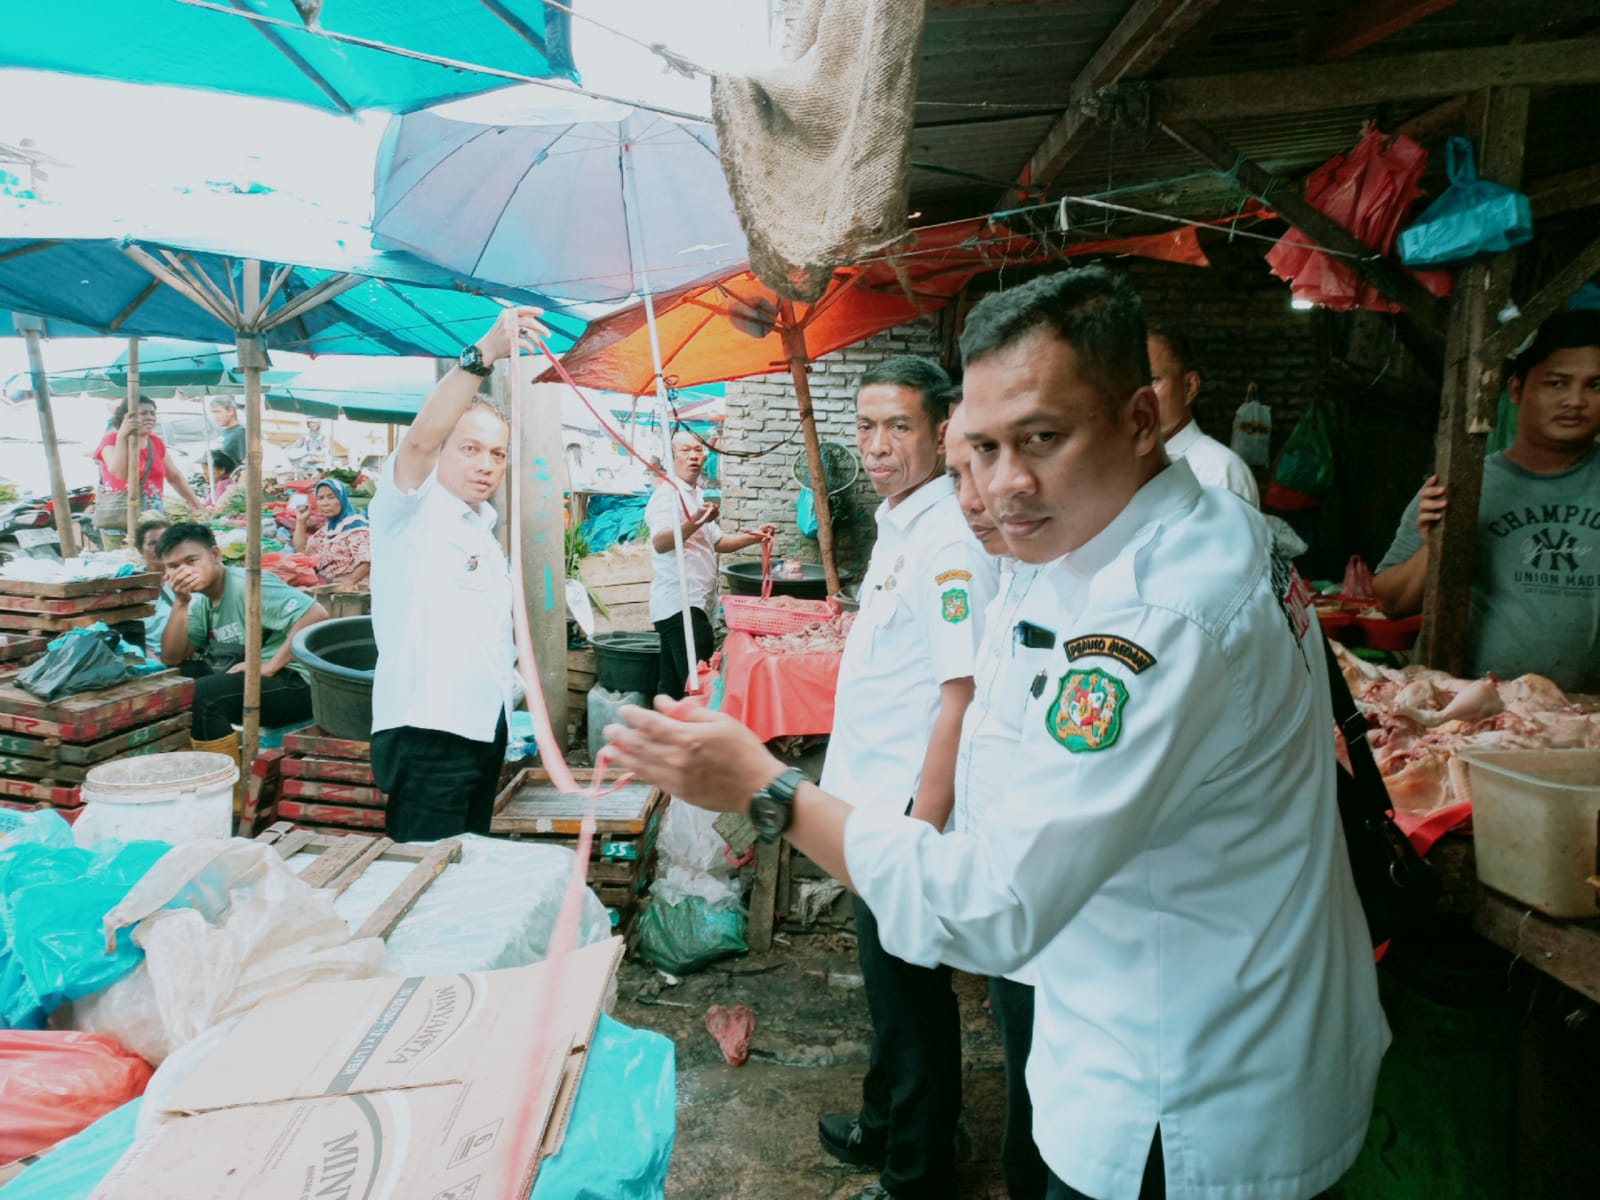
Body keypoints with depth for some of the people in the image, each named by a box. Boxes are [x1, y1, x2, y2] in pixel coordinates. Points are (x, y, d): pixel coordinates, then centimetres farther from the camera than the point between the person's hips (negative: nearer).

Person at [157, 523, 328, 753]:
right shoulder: (201, 601, 13)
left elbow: (316, 614, -26)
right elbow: (172, 658, 6)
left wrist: (271, 665, -24)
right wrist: (181, 602, -5)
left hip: (295, 682, -9)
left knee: (201, 695, -25)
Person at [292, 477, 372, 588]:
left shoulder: (355, 526, -9)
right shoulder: (327, 527, 18)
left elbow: (367, 561, -21)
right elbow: (301, 552, 25)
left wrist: (350, 581, -32)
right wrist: (301, 521, 17)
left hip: (344, 587, -8)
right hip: (324, 586, 8)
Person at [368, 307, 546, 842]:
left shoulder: (483, 526, 18)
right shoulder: (409, 509, -7)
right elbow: (420, 439, -28)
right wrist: (484, 353, -37)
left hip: (484, 727, 9)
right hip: (426, 733, -8)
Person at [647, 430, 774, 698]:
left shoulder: (696, 495, 20)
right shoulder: (667, 494, -10)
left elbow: (717, 542, 27)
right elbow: (660, 542, -27)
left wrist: (755, 537, 14)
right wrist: (694, 523, -42)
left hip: (694, 603, 10)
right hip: (680, 603, -10)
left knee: (674, 685, 12)